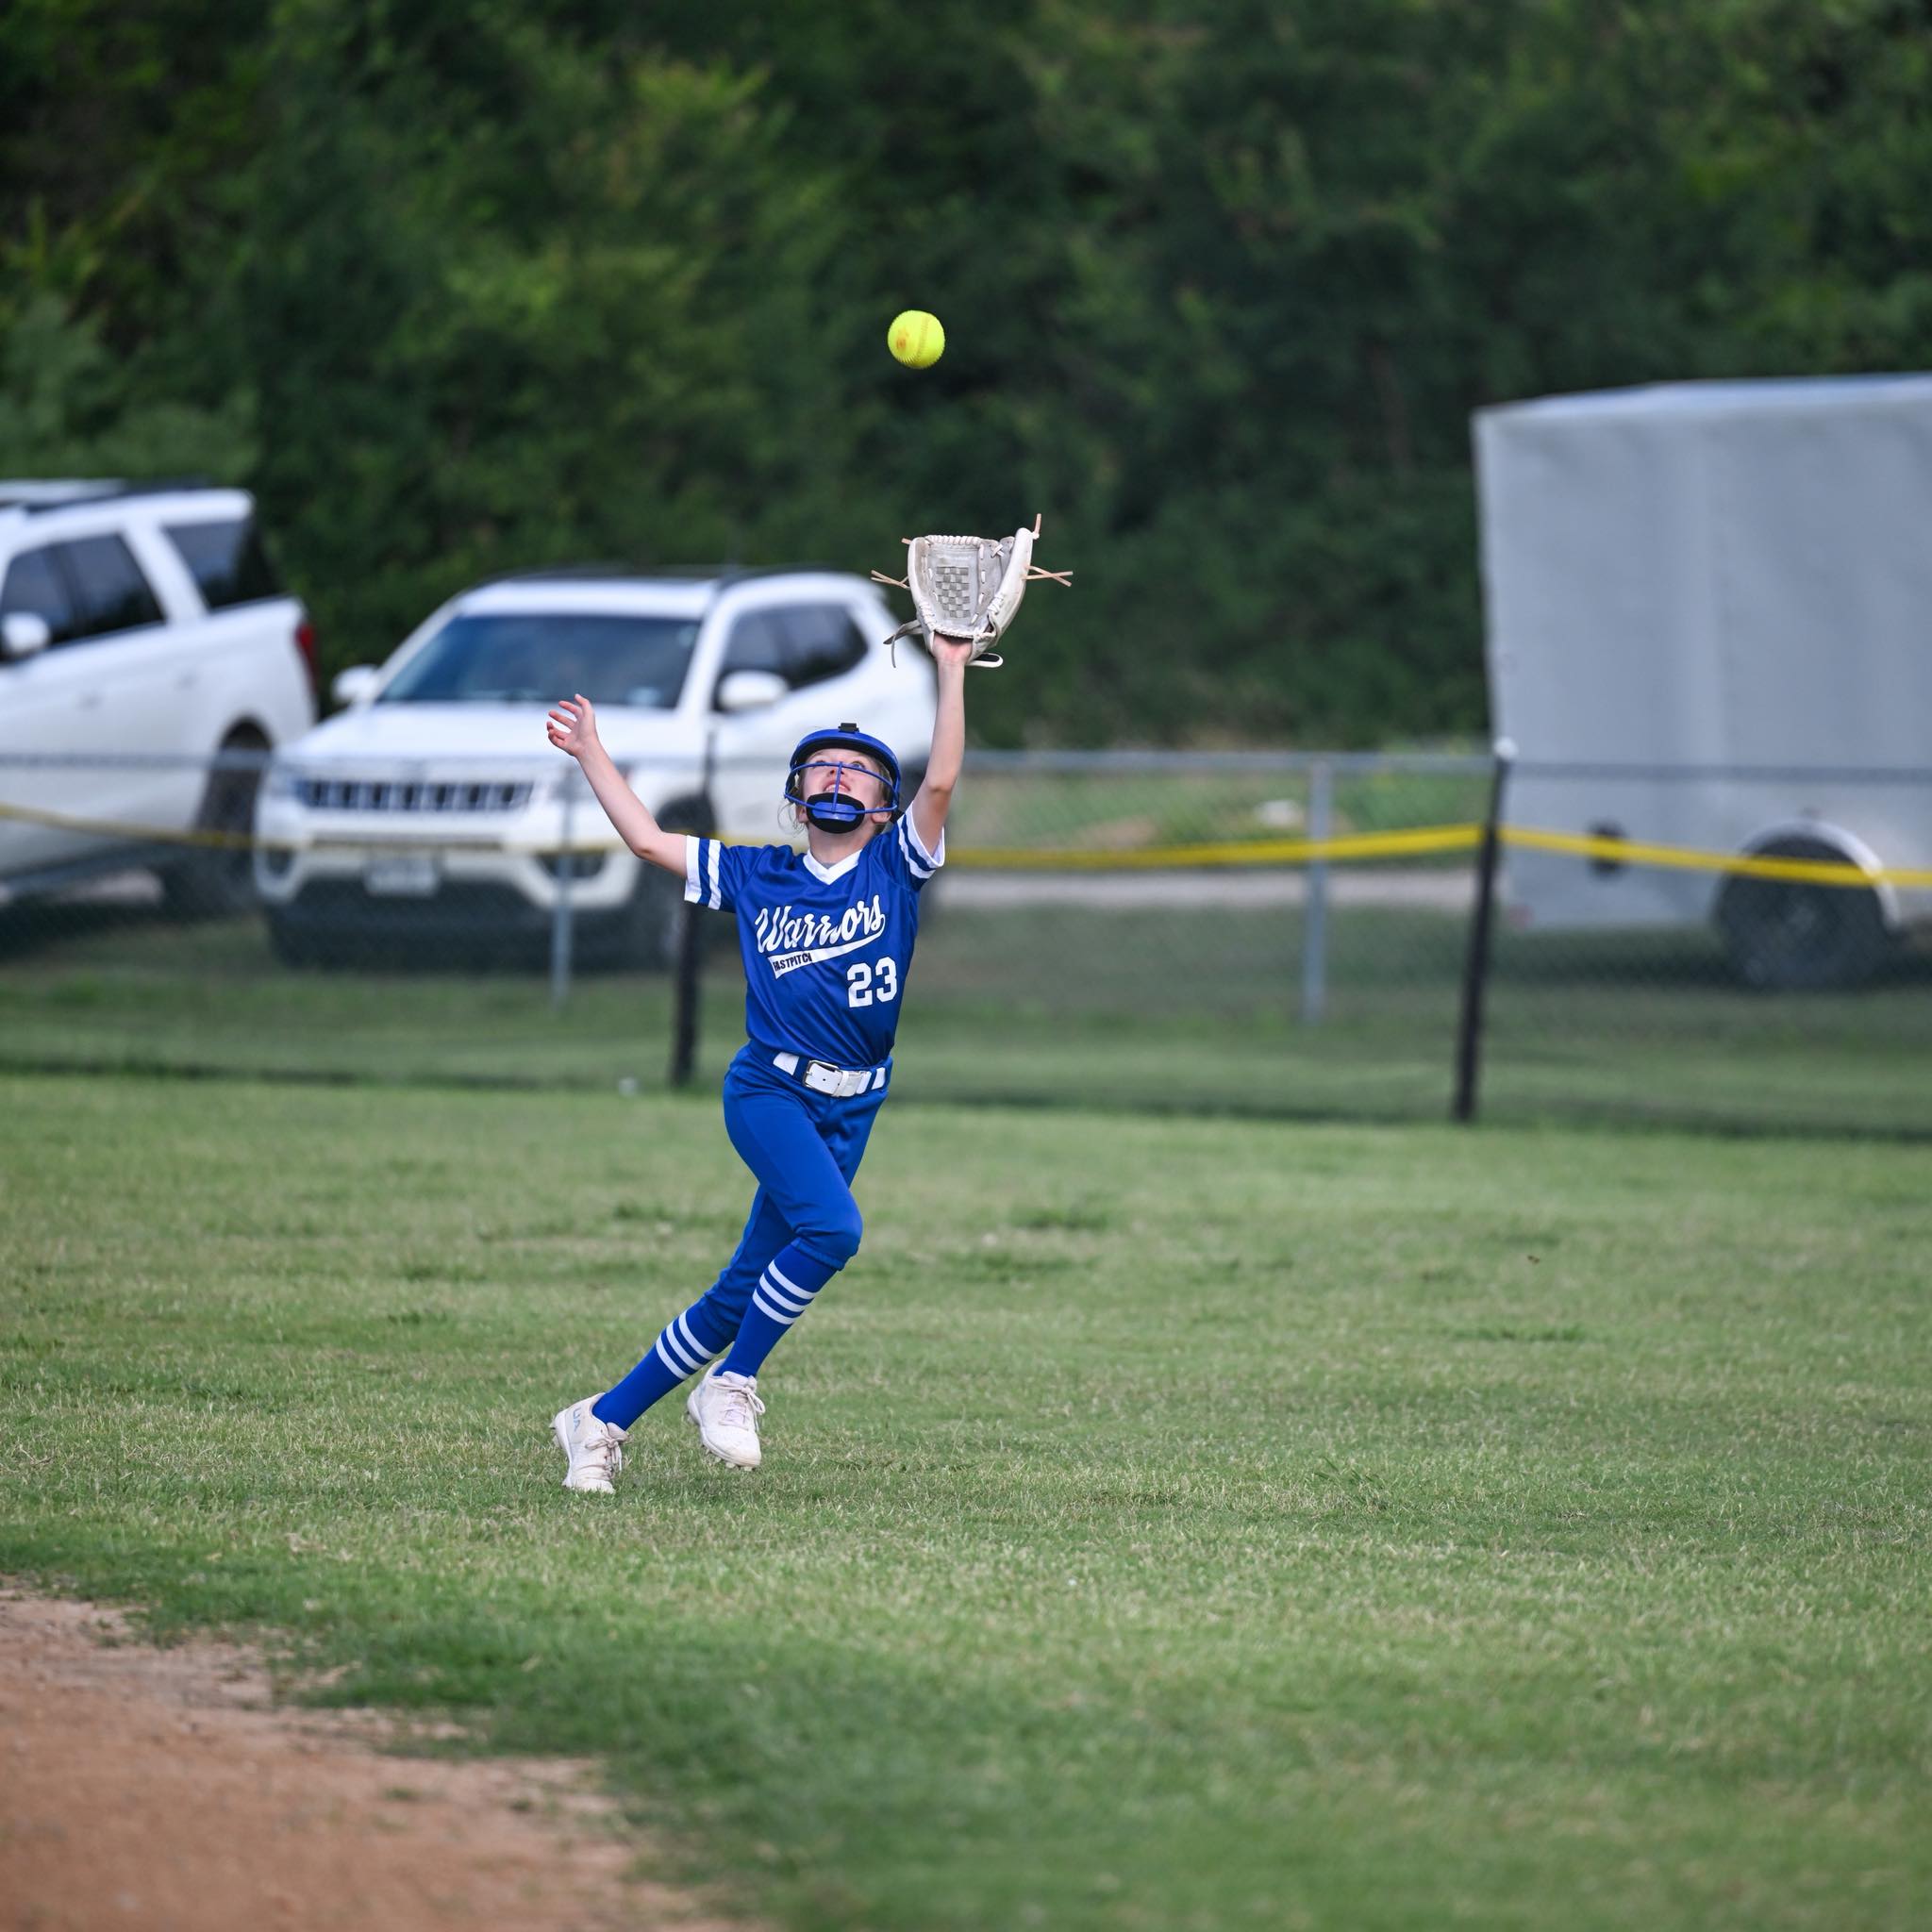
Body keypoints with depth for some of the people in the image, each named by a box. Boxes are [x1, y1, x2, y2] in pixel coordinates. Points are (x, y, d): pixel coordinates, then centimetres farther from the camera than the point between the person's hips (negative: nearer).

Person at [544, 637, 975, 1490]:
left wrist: (952, 673, -9)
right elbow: (647, 839, 12)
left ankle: (603, 1420, 15)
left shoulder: (896, 865, 9)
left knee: (738, 1296, 3)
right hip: (770, 1090, -2)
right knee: (832, 1226, -29)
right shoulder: (756, 874, 10)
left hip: (850, 1110, 2)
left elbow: (940, 782, -6)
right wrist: (591, 751, 17)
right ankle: (730, 1386, -13)